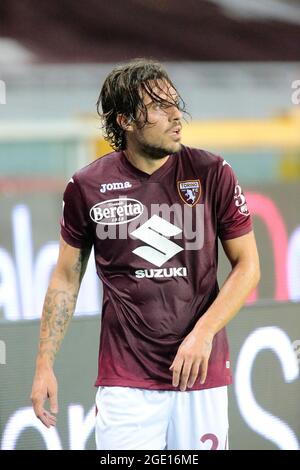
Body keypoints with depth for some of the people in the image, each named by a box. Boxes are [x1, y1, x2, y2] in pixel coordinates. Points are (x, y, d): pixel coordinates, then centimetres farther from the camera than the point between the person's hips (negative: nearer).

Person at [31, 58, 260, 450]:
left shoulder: (212, 173, -1)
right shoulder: (87, 187, 0)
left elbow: (247, 266, 2)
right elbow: (67, 279, 10)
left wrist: (203, 333, -11)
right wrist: (44, 366, 6)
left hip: (201, 373, 0)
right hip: (124, 383, 0)